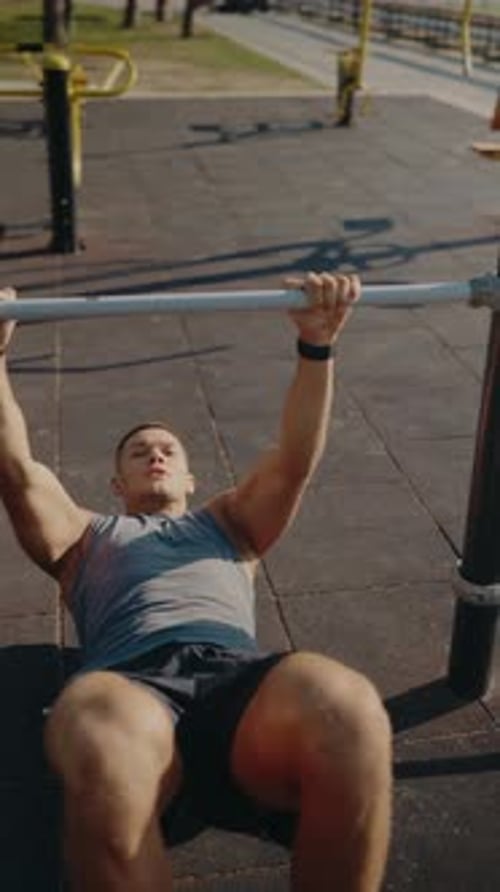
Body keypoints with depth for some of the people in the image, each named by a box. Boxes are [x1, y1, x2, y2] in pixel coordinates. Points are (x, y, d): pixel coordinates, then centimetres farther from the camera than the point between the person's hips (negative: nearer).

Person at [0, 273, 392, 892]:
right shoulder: (85, 536, 36)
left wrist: (316, 346, 11)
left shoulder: (228, 525, 39)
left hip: (238, 678, 2)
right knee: (105, 743, -43)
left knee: (347, 712, -37)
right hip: (128, 685, -1)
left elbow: (295, 460, 23)